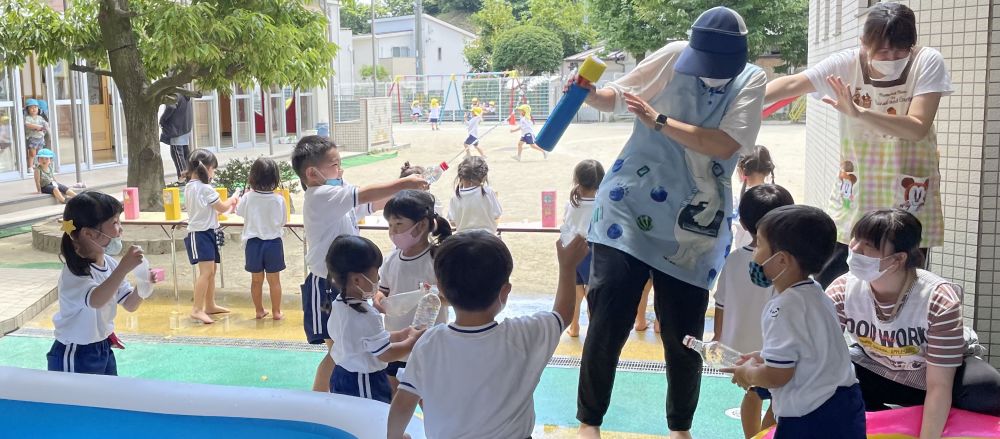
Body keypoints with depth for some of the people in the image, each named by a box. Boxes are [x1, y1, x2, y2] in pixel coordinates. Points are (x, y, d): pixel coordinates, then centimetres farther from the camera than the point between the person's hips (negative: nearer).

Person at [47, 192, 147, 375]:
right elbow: (96, 300, -44)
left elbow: (130, 305, 3)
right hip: (75, 357, -7)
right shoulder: (74, 273, -24)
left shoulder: (110, 263, -2)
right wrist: (123, 268, -53)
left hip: (104, 350, 7)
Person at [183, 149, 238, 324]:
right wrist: (233, 199, 11)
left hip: (201, 232, 10)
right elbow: (222, 208, -6)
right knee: (206, 271, -14)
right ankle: (197, 310, -18)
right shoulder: (205, 188, -17)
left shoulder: (189, 187, 11)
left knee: (210, 270, 18)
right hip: (202, 233, -10)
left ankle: (210, 305, 29)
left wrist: (227, 204, 14)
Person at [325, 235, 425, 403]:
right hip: (365, 384, -9)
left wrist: (400, 335, 5)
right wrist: (413, 340, -7)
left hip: (341, 376, 9)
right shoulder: (366, 316, -27)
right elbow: (386, 354, -21)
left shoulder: (338, 305, 1)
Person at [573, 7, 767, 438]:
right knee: (607, 324, -1)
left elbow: (724, 145, -16)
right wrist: (588, 93, -16)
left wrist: (658, 121, -21)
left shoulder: (752, 81, -2)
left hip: (691, 225, 1)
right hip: (629, 208, -1)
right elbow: (615, 95, 5)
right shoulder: (672, 56, -3)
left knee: (683, 336, 9)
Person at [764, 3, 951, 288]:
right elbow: (791, 84, -21)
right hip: (855, 196, 1)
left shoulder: (927, 62, -12)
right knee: (828, 287, 3)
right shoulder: (846, 64, -9)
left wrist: (859, 112, -34)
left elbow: (918, 127, -22)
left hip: (907, 200, -1)